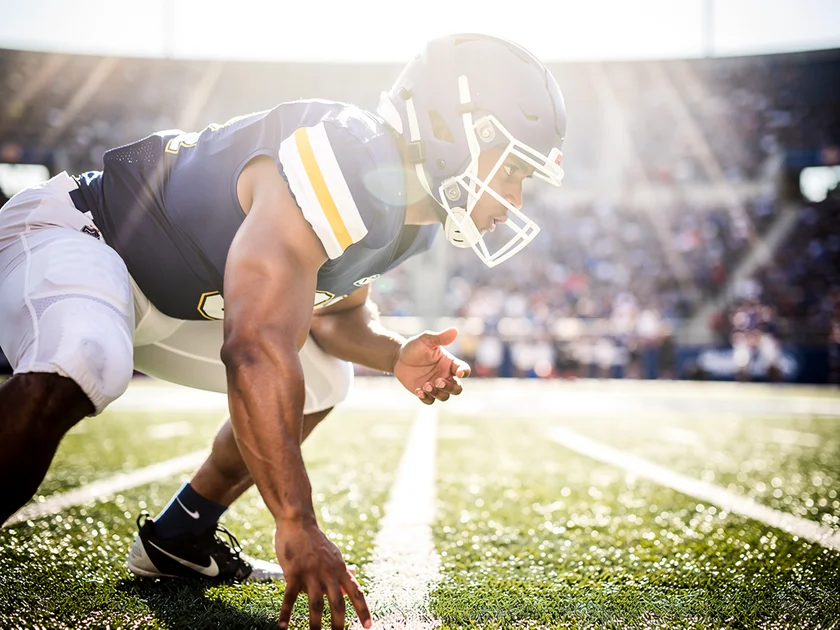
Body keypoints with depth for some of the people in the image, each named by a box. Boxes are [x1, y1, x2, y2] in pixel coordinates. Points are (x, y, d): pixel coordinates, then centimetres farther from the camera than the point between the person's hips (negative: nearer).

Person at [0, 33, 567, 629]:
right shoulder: (340, 167, -33)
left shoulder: (407, 209, -1)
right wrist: (298, 528, -39)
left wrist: (394, 354, -9)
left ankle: (174, 539, 19)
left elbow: (335, 311, 13)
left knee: (322, 380, 12)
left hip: (171, 303, 9)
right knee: (80, 370, -40)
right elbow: (257, 350, -41)